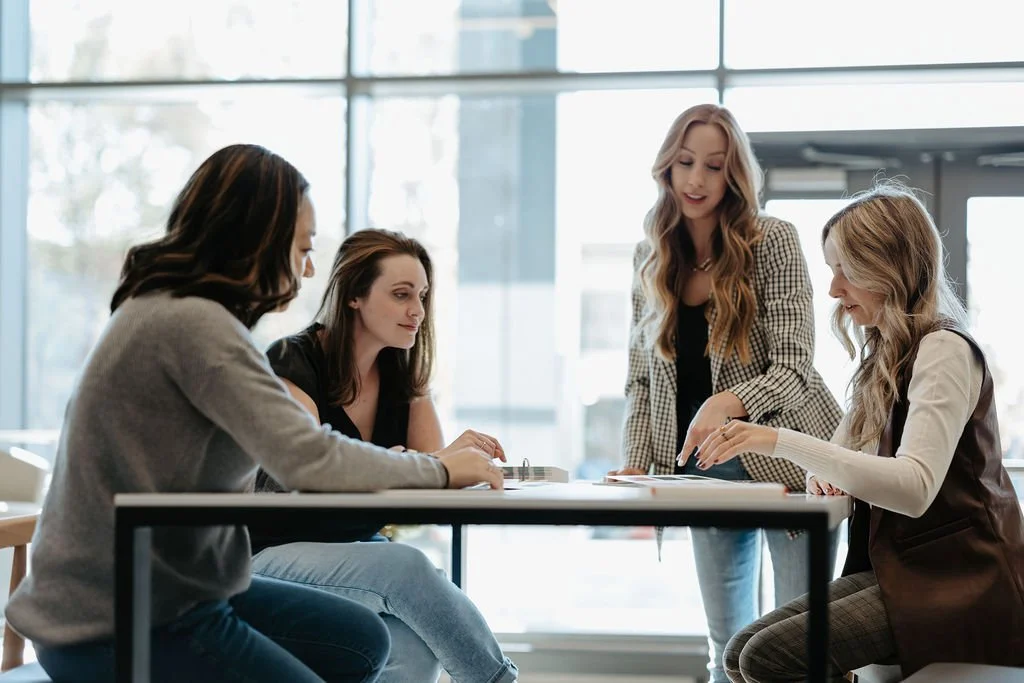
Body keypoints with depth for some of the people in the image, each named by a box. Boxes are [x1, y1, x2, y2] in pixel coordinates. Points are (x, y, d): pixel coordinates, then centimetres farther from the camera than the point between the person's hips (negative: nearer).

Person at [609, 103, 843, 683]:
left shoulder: (772, 241, -9)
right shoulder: (652, 258, 4)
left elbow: (793, 368, -17)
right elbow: (642, 379, 8)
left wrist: (727, 403, -35)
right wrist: (636, 466, -6)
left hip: (785, 457, -4)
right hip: (702, 467, 4)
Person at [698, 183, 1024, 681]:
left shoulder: (944, 351, -12)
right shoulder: (883, 356, 16)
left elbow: (915, 486, -28)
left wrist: (783, 442, -31)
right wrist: (824, 475, -3)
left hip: (957, 584, -9)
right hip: (896, 567, 9)